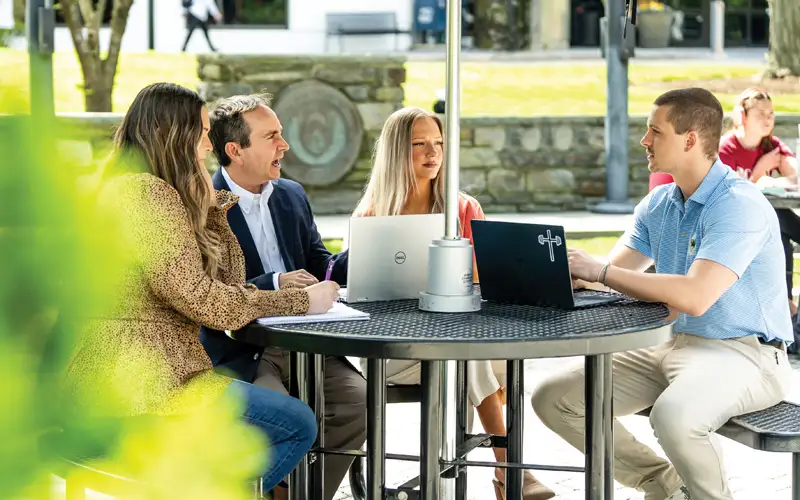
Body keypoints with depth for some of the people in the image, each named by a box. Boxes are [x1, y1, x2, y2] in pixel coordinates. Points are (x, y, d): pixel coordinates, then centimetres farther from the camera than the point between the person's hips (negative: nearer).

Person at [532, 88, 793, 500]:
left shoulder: (740, 205, -19)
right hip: (679, 345, 9)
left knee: (673, 414, -40)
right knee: (553, 398, 0)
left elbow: (695, 296, -30)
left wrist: (600, 271, -24)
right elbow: (612, 276, 8)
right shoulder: (657, 204, 9)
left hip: (744, 353, -9)